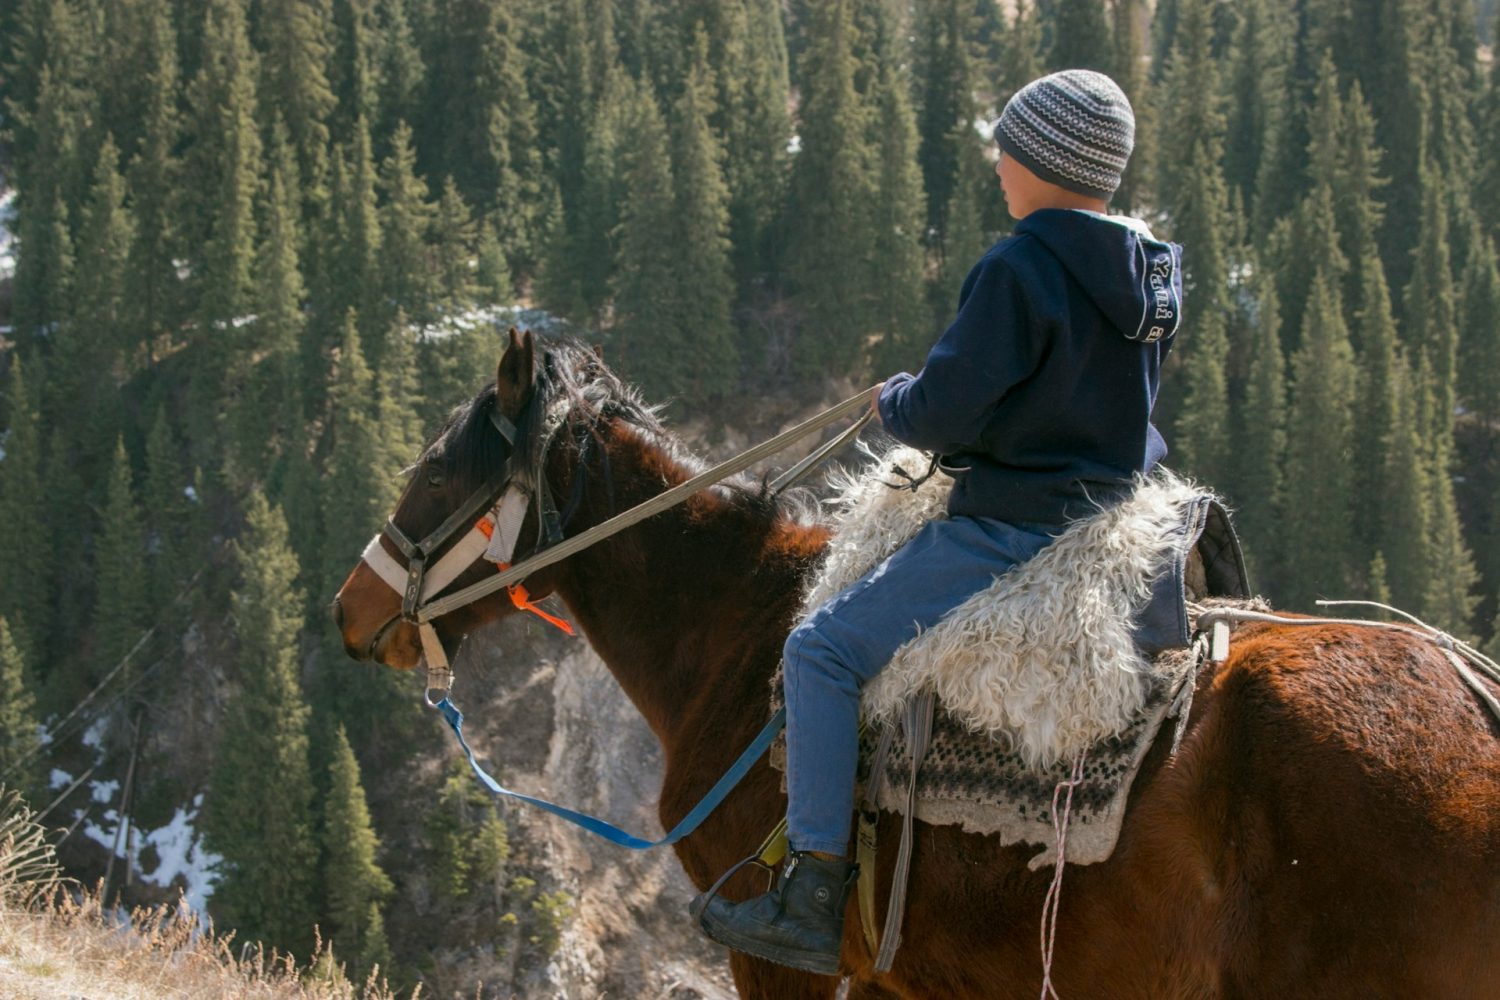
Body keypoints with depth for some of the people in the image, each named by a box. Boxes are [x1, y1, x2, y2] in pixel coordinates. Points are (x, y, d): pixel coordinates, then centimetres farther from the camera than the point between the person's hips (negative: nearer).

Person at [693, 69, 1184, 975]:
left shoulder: (1019, 271, -19)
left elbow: (943, 413, -18)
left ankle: (815, 901, -9)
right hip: (1119, 519, 9)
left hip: (1011, 530, -9)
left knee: (824, 651, -4)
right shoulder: (1156, 276, 8)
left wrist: (895, 402, 4)